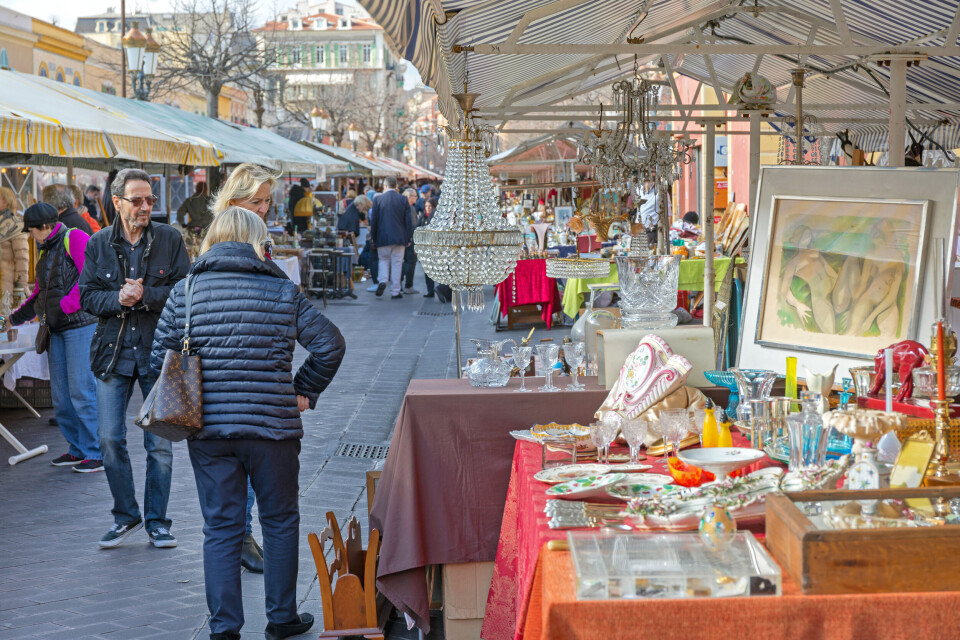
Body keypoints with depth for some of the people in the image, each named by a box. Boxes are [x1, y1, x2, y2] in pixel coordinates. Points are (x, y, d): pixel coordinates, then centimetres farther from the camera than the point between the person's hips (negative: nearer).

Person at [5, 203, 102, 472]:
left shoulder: (75, 239, -5)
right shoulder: (46, 251, 22)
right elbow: (40, 294, 31)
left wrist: (64, 306, -15)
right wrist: (14, 318, 29)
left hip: (81, 325, -9)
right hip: (57, 329, 9)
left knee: (81, 391, -10)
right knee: (61, 396, 7)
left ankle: (96, 454, -4)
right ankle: (77, 449, 16)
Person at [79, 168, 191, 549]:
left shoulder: (170, 239, 0)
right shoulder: (98, 244, 5)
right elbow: (87, 296, 3)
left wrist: (145, 296, -18)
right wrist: (118, 299, -16)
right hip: (113, 351, 1)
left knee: (160, 442, 3)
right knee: (110, 439, 1)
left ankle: (157, 521, 16)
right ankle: (126, 516, 19)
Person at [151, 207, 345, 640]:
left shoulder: (184, 292, 1)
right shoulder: (282, 291, -1)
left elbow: (160, 359, 2)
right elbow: (330, 344, -1)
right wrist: (303, 391, 11)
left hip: (208, 429, 1)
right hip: (274, 426, -1)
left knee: (220, 528, 7)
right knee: (280, 522, 15)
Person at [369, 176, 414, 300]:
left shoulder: (378, 199, -4)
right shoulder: (403, 200, -1)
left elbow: (373, 220, 0)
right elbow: (408, 221, 0)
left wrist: (373, 238, 9)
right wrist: (408, 238, 8)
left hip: (383, 238, 0)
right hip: (399, 238, 0)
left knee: (384, 259, 17)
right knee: (396, 263, 5)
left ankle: (382, 281, -7)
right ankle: (395, 292, 6)